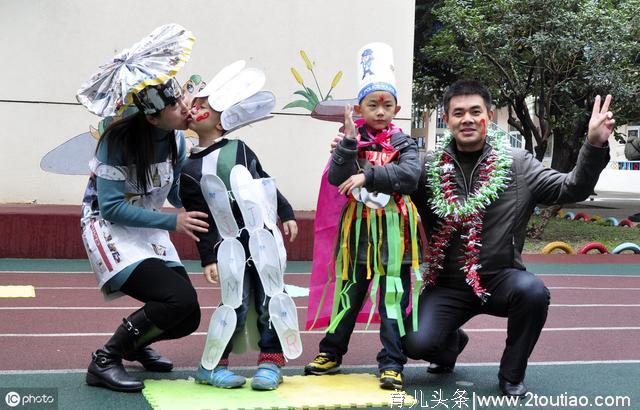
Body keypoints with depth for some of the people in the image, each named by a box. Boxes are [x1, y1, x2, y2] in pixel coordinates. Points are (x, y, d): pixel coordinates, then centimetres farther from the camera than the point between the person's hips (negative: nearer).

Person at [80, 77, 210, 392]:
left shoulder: (176, 140, -2)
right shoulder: (119, 140, -22)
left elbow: (179, 197, 8)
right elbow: (111, 207, -23)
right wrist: (172, 222, -26)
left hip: (150, 233, 7)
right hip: (110, 232, -7)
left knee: (188, 319, 0)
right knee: (180, 299, -26)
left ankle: (134, 343, 33)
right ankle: (105, 361, -12)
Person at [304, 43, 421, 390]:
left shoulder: (403, 144, 4)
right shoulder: (351, 141, 4)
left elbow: (410, 176, -14)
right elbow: (336, 178, -10)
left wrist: (367, 176, -21)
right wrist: (349, 142, -20)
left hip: (394, 231, 0)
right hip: (359, 229, 1)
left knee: (394, 299, 1)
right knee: (348, 294, 11)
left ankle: (391, 364, 8)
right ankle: (331, 354, 25)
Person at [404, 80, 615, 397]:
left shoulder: (518, 165, 0)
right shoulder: (428, 168, -2)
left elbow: (571, 189, -5)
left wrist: (594, 145, -19)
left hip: (500, 278, 0)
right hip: (448, 284, 0)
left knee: (533, 291, -33)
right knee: (417, 344, -21)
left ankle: (511, 375, -5)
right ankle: (452, 341, 21)